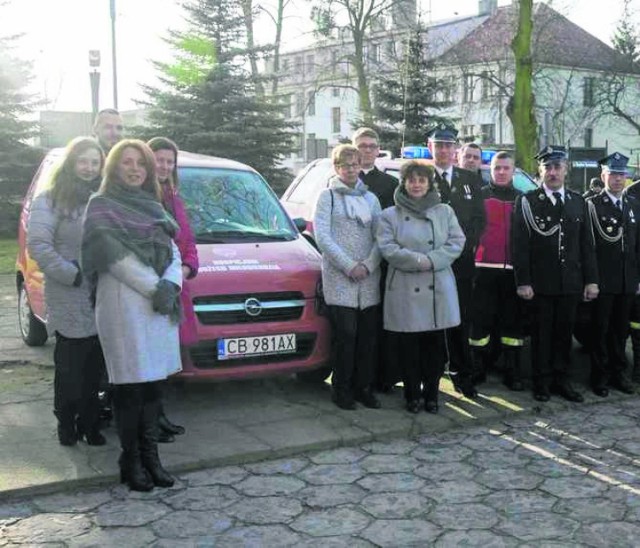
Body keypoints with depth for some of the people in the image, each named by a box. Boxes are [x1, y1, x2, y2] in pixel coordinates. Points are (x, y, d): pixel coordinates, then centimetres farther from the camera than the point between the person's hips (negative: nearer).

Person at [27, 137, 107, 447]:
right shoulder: (51, 199, -2)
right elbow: (38, 245, -11)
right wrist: (72, 275, -16)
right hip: (69, 302, -4)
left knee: (94, 366, 9)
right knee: (70, 366, 2)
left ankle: (89, 423, 20)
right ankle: (66, 422, 18)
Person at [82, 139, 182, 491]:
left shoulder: (153, 207, 18)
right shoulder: (102, 206, 0)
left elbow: (173, 252, 13)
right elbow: (113, 255, -10)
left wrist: (172, 284, -7)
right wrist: (155, 288, -14)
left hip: (161, 306, 6)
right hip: (123, 305, -6)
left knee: (152, 381, 8)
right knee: (130, 385, -3)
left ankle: (150, 456, 15)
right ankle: (131, 461, 6)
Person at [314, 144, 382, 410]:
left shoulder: (370, 198, 16)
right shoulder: (327, 196, 5)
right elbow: (322, 236, -5)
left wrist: (368, 265, -8)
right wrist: (349, 266, -13)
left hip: (368, 277, 4)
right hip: (339, 277, -4)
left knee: (368, 334, 3)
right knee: (345, 333, -6)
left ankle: (364, 387, 14)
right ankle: (342, 389, 6)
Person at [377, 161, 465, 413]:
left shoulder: (445, 212, 11)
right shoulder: (390, 215, 5)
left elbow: (457, 242, 2)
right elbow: (387, 248, -6)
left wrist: (432, 260, -12)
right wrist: (418, 260, -17)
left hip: (438, 288, 2)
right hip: (405, 290, -2)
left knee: (435, 345, 4)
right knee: (408, 346, 2)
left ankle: (431, 393, 17)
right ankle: (412, 395, 15)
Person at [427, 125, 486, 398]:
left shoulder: (471, 179, 12)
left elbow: (480, 218, 11)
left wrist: (465, 243, -3)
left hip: (462, 261, 3)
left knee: (461, 321, 6)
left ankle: (462, 374, 15)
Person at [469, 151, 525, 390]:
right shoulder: (479, 196, 6)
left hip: (513, 270, 2)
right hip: (484, 269, -2)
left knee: (512, 321, 5)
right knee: (481, 319, -1)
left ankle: (512, 373, 12)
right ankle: (477, 369, 9)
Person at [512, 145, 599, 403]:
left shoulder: (578, 201, 9)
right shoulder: (527, 201, -3)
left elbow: (587, 244, 9)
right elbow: (519, 245, -7)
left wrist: (591, 280, 4)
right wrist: (523, 282, -12)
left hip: (570, 283, 3)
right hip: (540, 283, -3)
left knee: (564, 333, 10)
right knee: (541, 333, 6)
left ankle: (561, 379, 22)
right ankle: (542, 382, 17)